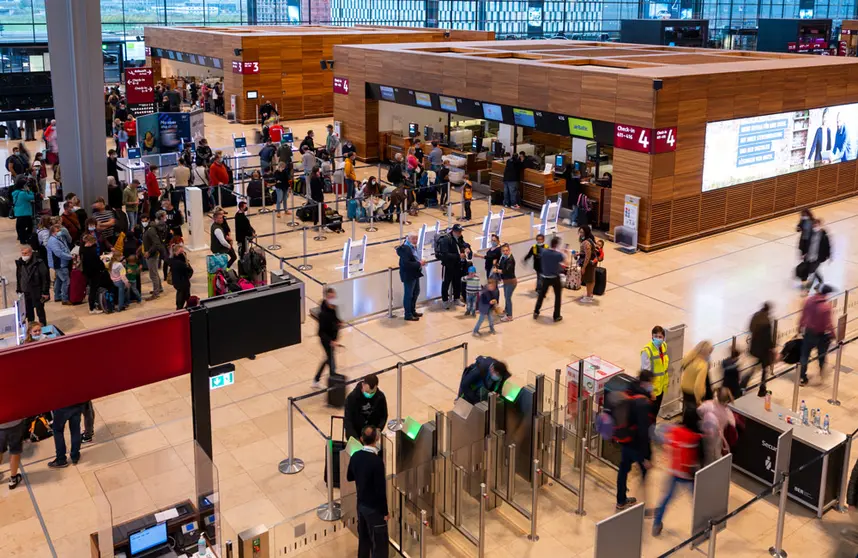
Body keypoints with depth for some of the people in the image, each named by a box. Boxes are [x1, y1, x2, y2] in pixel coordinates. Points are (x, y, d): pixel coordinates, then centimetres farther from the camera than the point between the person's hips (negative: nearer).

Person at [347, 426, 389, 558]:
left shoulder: (355, 456, -4)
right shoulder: (377, 461, -26)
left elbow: (349, 477, 13)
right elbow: (380, 490, -22)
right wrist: (385, 511, -12)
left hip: (361, 504, 7)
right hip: (374, 508, -7)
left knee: (363, 539, 20)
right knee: (380, 544, 4)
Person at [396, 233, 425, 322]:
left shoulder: (413, 246, 6)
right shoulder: (405, 248, -23)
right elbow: (406, 263, -30)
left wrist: (420, 262, 0)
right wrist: (419, 264, -25)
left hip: (414, 274, 10)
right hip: (408, 275, -10)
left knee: (416, 292, 21)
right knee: (408, 294, 1)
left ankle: (412, 311, 37)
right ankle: (408, 315, 12)